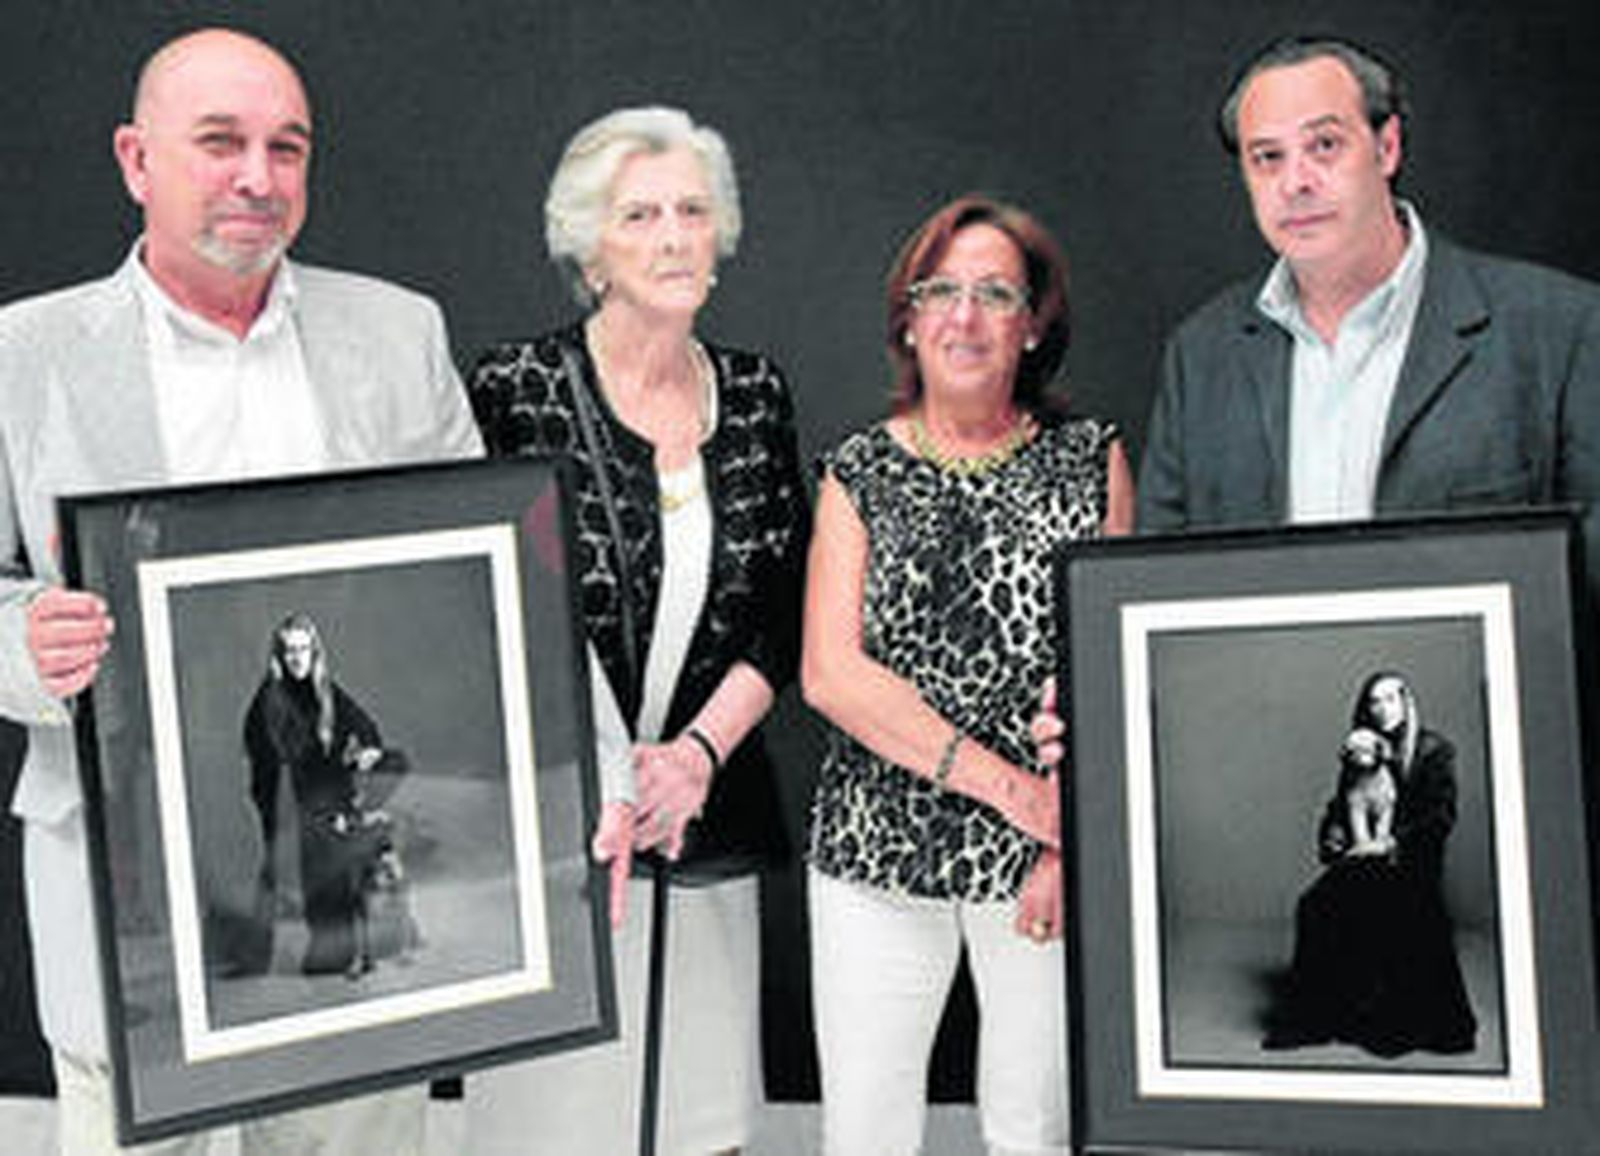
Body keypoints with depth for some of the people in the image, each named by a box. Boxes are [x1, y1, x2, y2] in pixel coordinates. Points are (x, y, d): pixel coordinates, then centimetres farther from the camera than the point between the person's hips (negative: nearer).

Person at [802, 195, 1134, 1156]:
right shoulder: (860, 473, 5)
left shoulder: (1094, 460, 5)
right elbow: (830, 673, -5)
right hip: (875, 852, 1)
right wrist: (1007, 784, -14)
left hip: (1044, 858, 0)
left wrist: (1080, 842, -11)